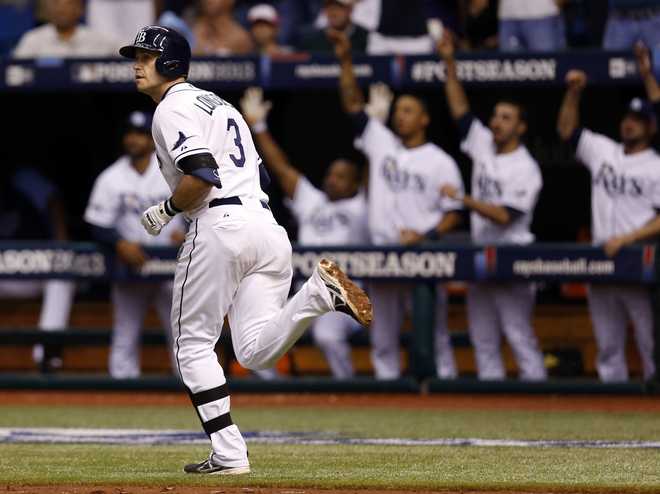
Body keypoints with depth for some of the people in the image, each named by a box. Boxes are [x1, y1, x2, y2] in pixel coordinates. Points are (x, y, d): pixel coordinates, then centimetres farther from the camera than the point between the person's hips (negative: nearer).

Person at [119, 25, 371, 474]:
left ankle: (229, 454, -4)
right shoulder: (220, 104, 28)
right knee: (257, 352, -2)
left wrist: (166, 211, -2)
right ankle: (319, 292, -23)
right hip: (268, 227, 8)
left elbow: (202, 175, -17)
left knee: (194, 343, 4)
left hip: (221, 225, -8)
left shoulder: (173, 108, -2)